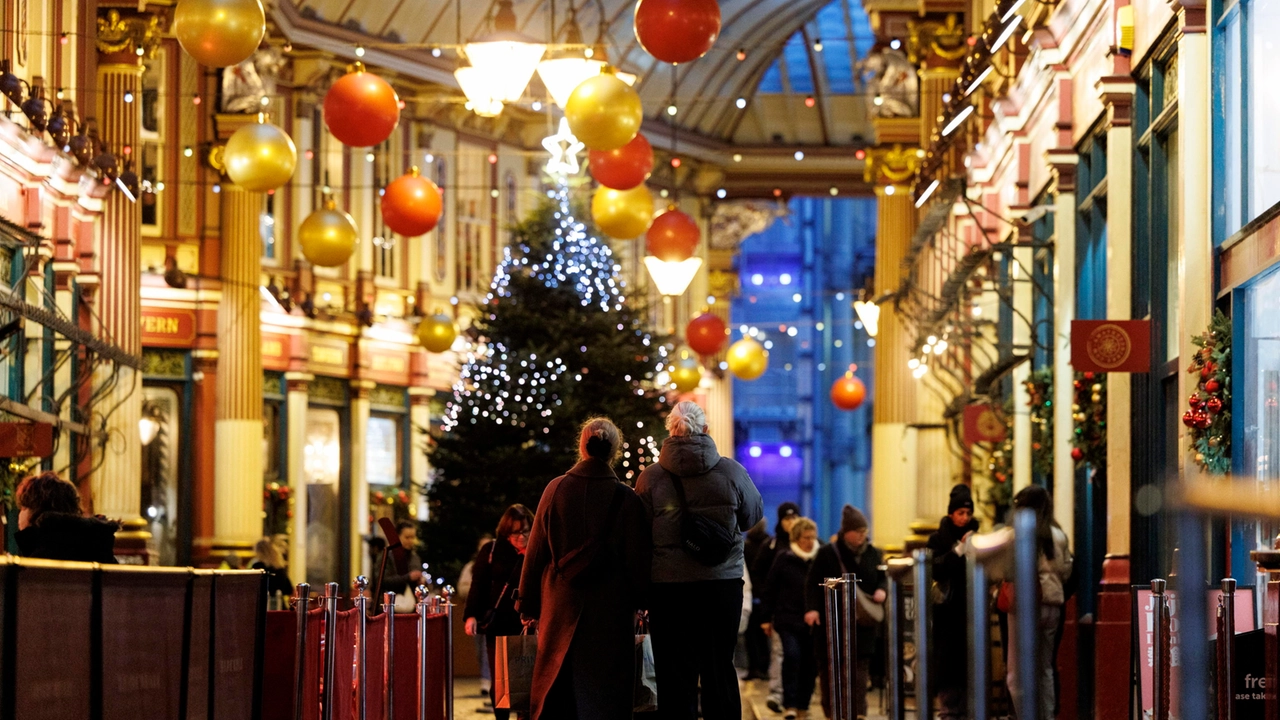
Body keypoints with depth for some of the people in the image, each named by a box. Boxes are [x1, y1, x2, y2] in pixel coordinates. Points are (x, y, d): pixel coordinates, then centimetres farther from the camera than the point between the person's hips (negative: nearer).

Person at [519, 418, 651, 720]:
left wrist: (529, 605, 10)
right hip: (611, 606, -2)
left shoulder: (556, 490, -1)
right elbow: (638, 557, -2)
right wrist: (639, 599, 11)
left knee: (556, 687, 9)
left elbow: (536, 551, 3)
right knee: (605, 687, 3)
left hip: (562, 605, 2)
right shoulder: (625, 498, -6)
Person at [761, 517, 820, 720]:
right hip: (788, 618, -2)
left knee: (810, 663, 4)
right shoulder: (784, 558, 0)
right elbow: (770, 588, 4)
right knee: (792, 656, -16)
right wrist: (767, 618, 3)